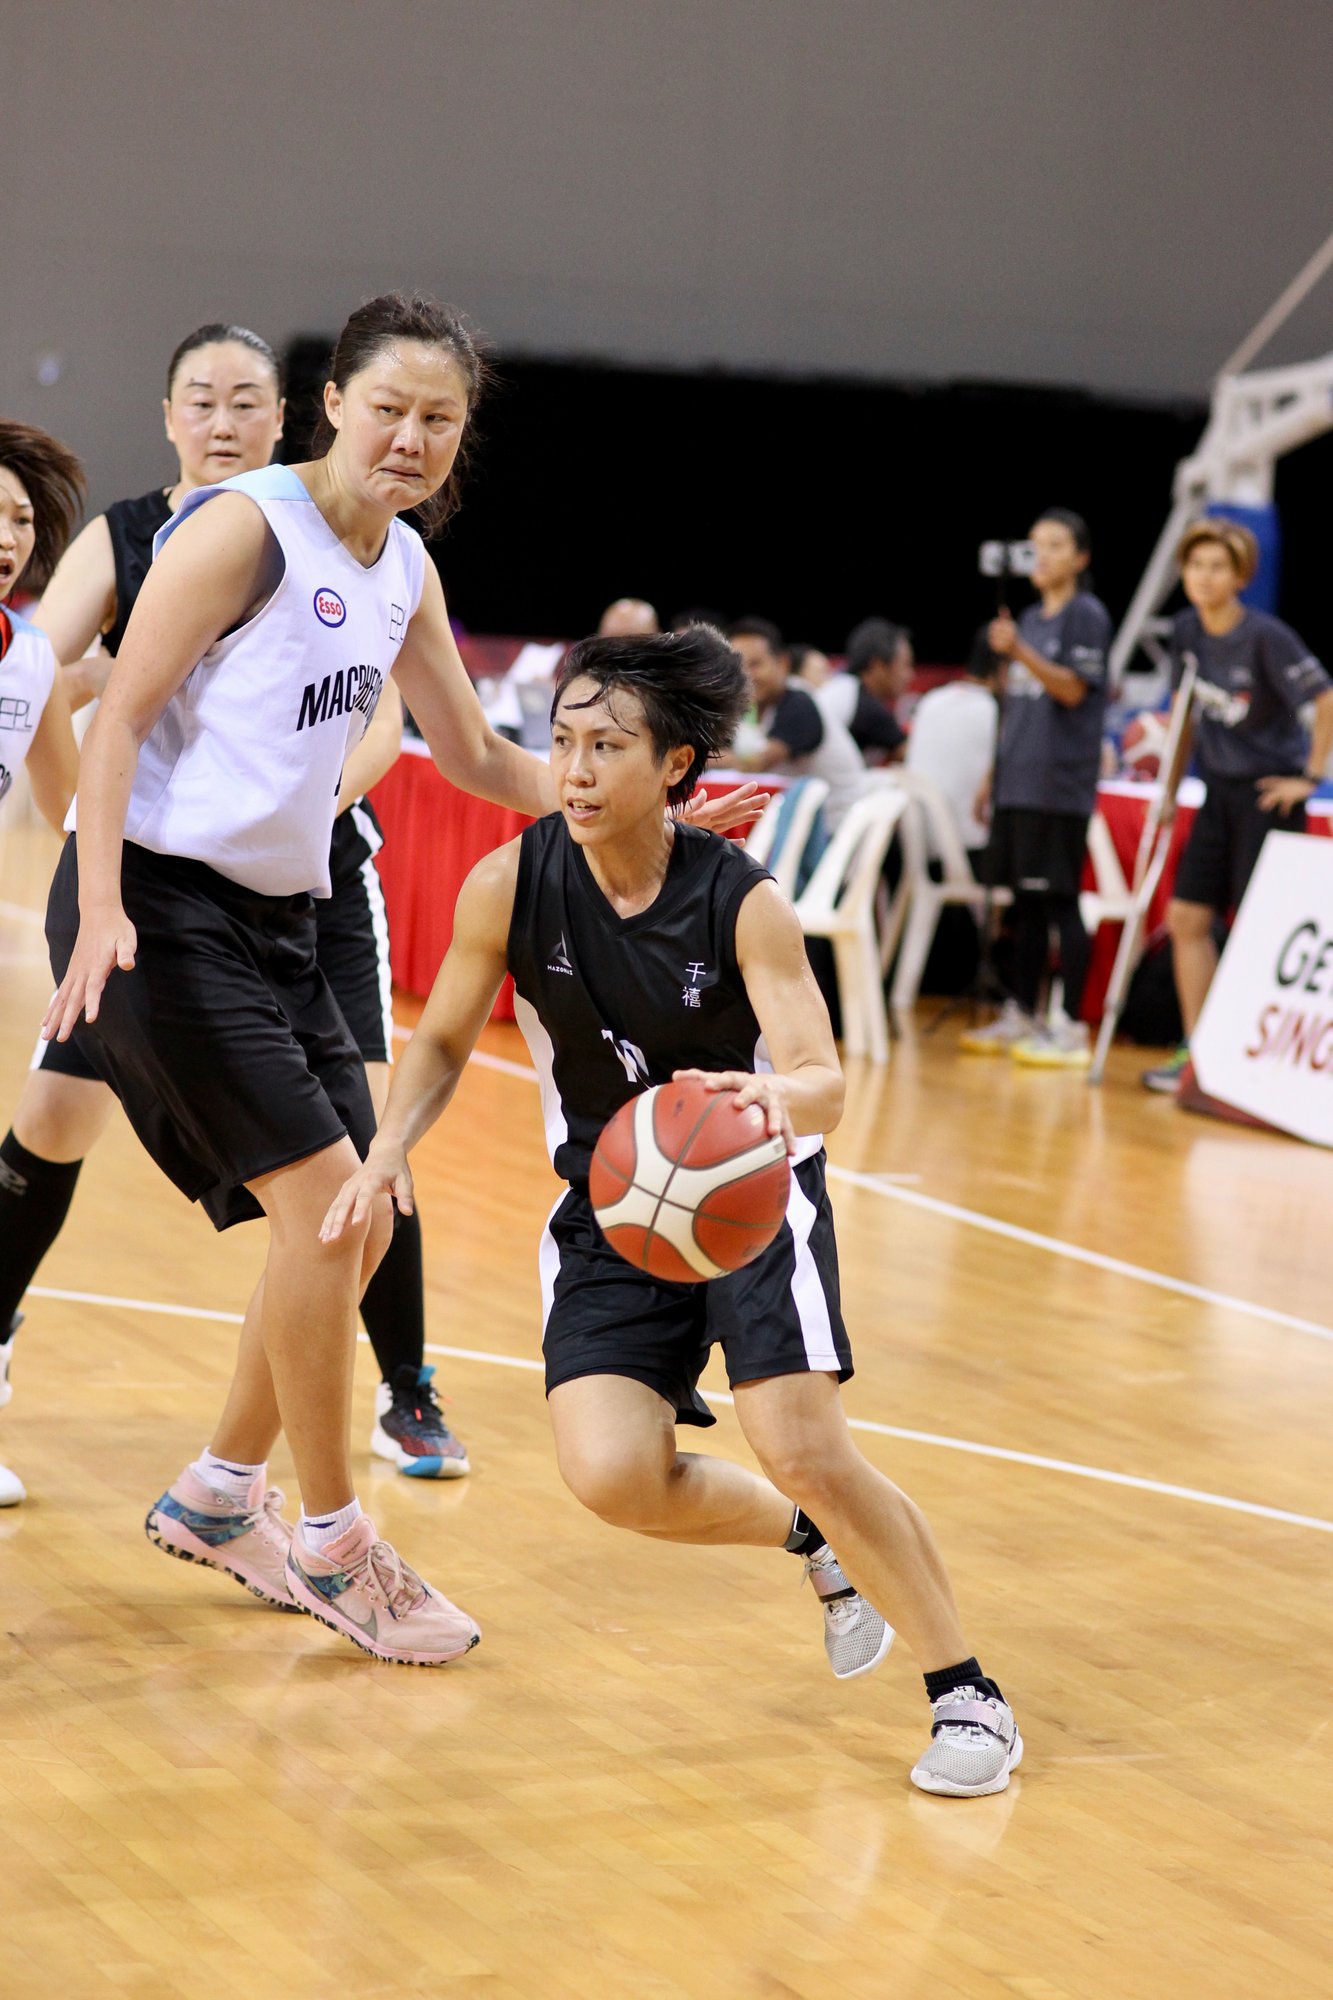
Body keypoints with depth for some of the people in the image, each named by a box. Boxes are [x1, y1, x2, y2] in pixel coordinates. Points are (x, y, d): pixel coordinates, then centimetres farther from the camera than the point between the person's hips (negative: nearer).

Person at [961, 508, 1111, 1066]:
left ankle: (1070, 1027, -5)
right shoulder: (1030, 618, 18)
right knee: (1024, 900, 11)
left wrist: (1019, 651, -26)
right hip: (1017, 782, 7)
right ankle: (1019, 1017, 18)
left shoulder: (1087, 614, -4)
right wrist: (995, 774, 21)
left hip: (1060, 784, -7)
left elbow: (1073, 689, -14)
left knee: (1058, 899, -7)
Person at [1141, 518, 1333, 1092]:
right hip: (1220, 791, 7)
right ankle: (1197, 1052, 11)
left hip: (1270, 795, -7)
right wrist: (1170, 788, 15)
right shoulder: (1187, 631, 2)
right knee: (1187, 918, 3)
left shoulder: (1266, 637, -19)